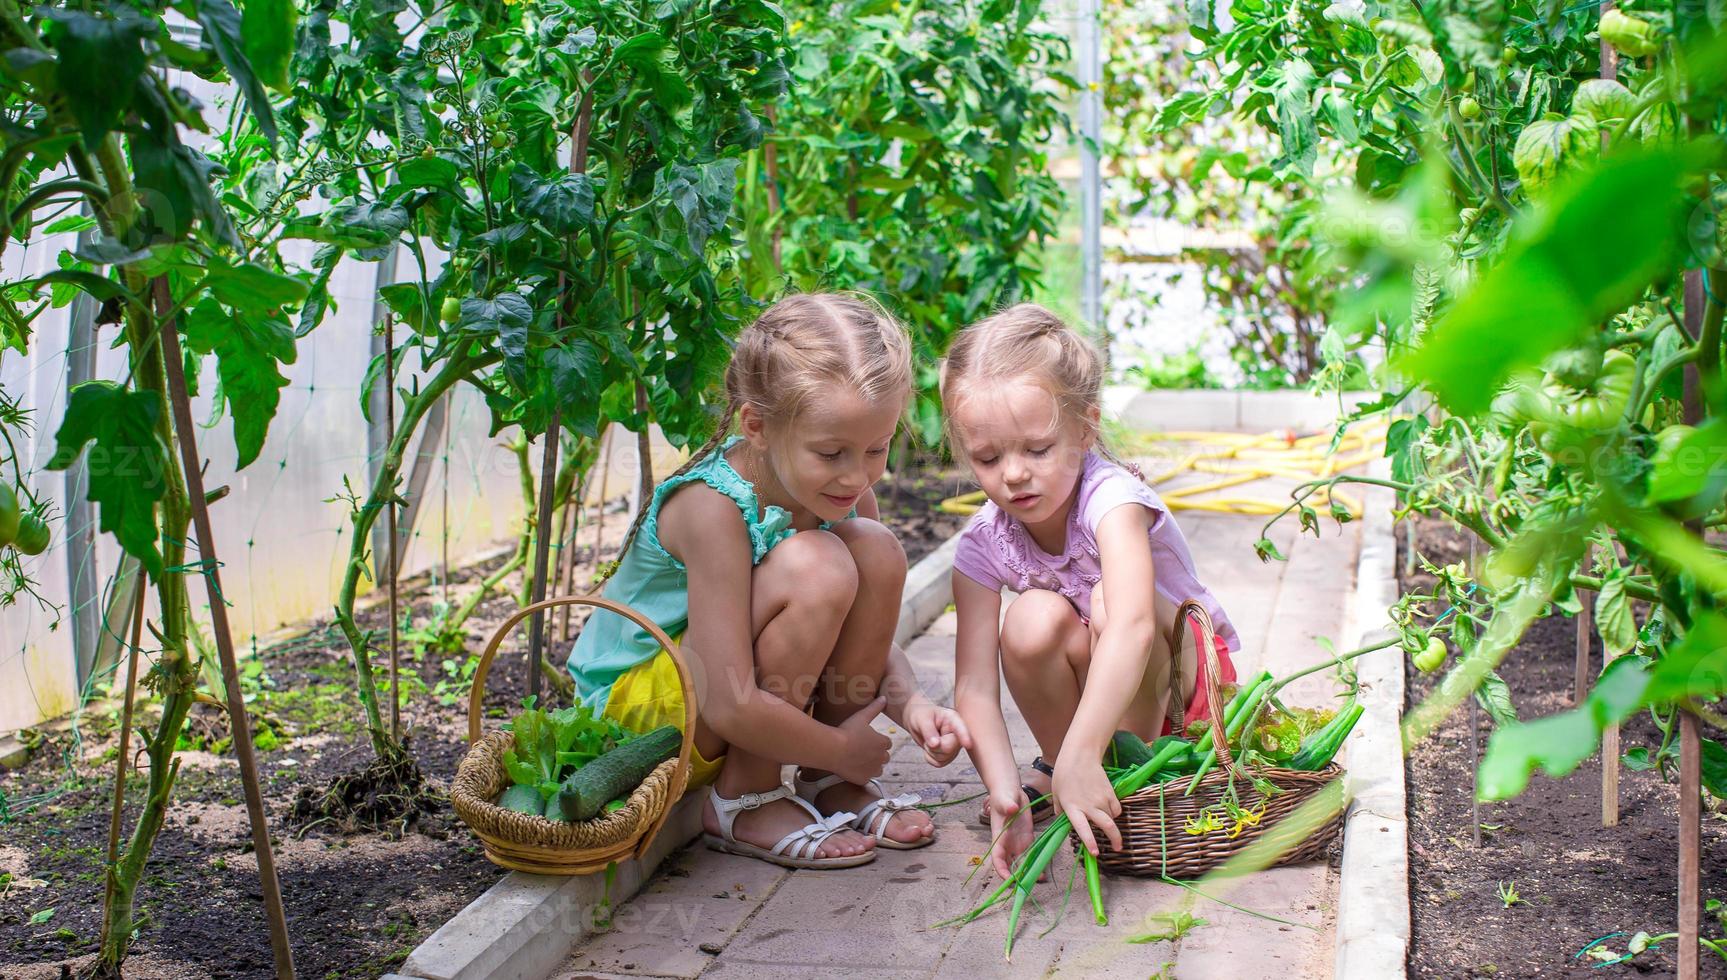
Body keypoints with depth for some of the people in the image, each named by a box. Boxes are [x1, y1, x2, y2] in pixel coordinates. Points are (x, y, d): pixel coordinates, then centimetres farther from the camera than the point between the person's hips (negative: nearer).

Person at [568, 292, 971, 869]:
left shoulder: (846, 494, -8)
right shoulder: (712, 507, -29)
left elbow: (868, 643, 3)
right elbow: (730, 708, -32)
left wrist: (909, 703, -18)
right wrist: (842, 748, -19)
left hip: (756, 694, 7)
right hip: (637, 705, -7)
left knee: (876, 548, -14)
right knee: (814, 566, -30)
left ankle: (829, 784, 0)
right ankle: (743, 804, -12)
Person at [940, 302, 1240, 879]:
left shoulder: (1111, 497, -30)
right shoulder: (983, 545, -15)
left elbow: (1133, 627, -48)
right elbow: (974, 684, -22)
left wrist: (1081, 755, -57)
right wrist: (1003, 788, -39)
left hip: (1185, 681, -3)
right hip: (1090, 697, 3)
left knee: (1109, 601, -33)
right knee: (1033, 622, -29)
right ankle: (1055, 768, -5)